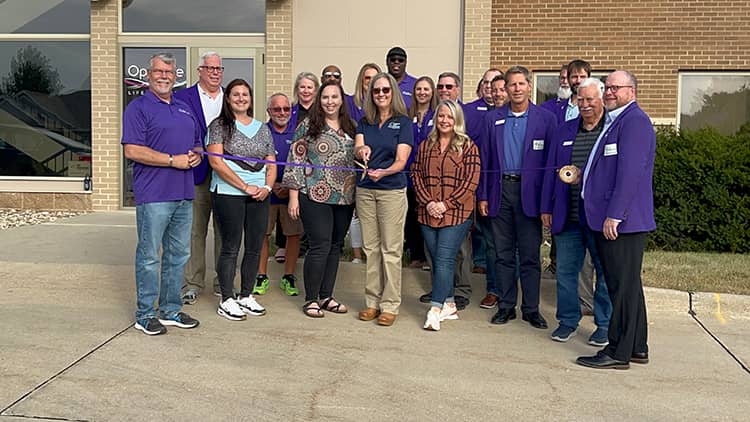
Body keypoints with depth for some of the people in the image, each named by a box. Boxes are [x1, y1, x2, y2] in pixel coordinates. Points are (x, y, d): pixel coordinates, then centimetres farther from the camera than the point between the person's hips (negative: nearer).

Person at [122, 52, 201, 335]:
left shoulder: (185, 109, 18)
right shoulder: (138, 107, -4)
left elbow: (198, 143, 26)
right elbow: (132, 150, -14)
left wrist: (196, 155, 1)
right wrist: (173, 160, -16)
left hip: (184, 194, 7)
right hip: (154, 195, -7)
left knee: (179, 254, 13)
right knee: (149, 256, -1)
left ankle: (171, 310, 24)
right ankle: (145, 315, 10)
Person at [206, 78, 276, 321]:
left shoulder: (262, 129, 15)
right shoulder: (220, 125, 0)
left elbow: (271, 164, 16)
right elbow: (216, 162, -10)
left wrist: (267, 187, -4)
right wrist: (245, 187, -12)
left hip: (259, 196, 5)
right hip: (229, 194, -5)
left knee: (255, 248, 8)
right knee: (231, 248, 0)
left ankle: (246, 296, 21)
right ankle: (226, 301, 9)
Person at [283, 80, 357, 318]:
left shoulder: (351, 128, 12)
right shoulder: (308, 126, -2)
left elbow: (358, 161, 17)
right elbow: (296, 160, -4)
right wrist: (293, 196, -9)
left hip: (344, 199, 5)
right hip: (315, 198, -5)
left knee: (335, 247, 9)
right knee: (320, 247, -6)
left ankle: (326, 296, 21)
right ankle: (310, 299, 8)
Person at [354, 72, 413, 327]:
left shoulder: (403, 122, -1)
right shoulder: (364, 122, 10)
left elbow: (401, 160, -8)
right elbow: (357, 150, -4)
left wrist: (383, 172, -28)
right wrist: (362, 151, -29)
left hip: (392, 190, -4)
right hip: (365, 190, 4)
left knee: (391, 250, -2)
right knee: (370, 248, 8)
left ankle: (390, 305, 5)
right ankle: (372, 301, 17)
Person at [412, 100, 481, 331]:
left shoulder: (468, 147, 0)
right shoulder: (426, 146, 13)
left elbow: (471, 181, -7)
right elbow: (417, 176, 8)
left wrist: (446, 204, -13)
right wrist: (428, 202, -7)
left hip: (456, 214, -5)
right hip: (428, 213, 5)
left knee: (444, 259, -10)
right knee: (437, 260, 9)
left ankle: (436, 309, -9)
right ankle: (449, 305, 20)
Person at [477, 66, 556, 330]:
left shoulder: (545, 119, 1)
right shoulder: (493, 119, 9)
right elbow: (485, 159, 9)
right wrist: (482, 195, 4)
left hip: (529, 192, -2)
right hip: (500, 190, 3)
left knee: (530, 255, 3)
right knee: (503, 254, 8)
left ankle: (531, 308, 14)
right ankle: (506, 306, 18)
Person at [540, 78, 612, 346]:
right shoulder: (565, 131, 12)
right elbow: (551, 170, 13)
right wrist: (546, 208, 10)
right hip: (568, 216, 4)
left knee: (605, 271, 7)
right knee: (565, 270, 9)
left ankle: (604, 324, 21)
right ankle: (568, 320, 24)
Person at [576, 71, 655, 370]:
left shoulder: (634, 121, -12)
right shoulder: (614, 121, 20)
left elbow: (629, 172, -20)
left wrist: (614, 215, -22)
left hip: (622, 221, -10)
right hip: (608, 219, 10)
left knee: (623, 286, -4)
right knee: (627, 285, 15)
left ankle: (619, 353, 4)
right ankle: (637, 348, 25)